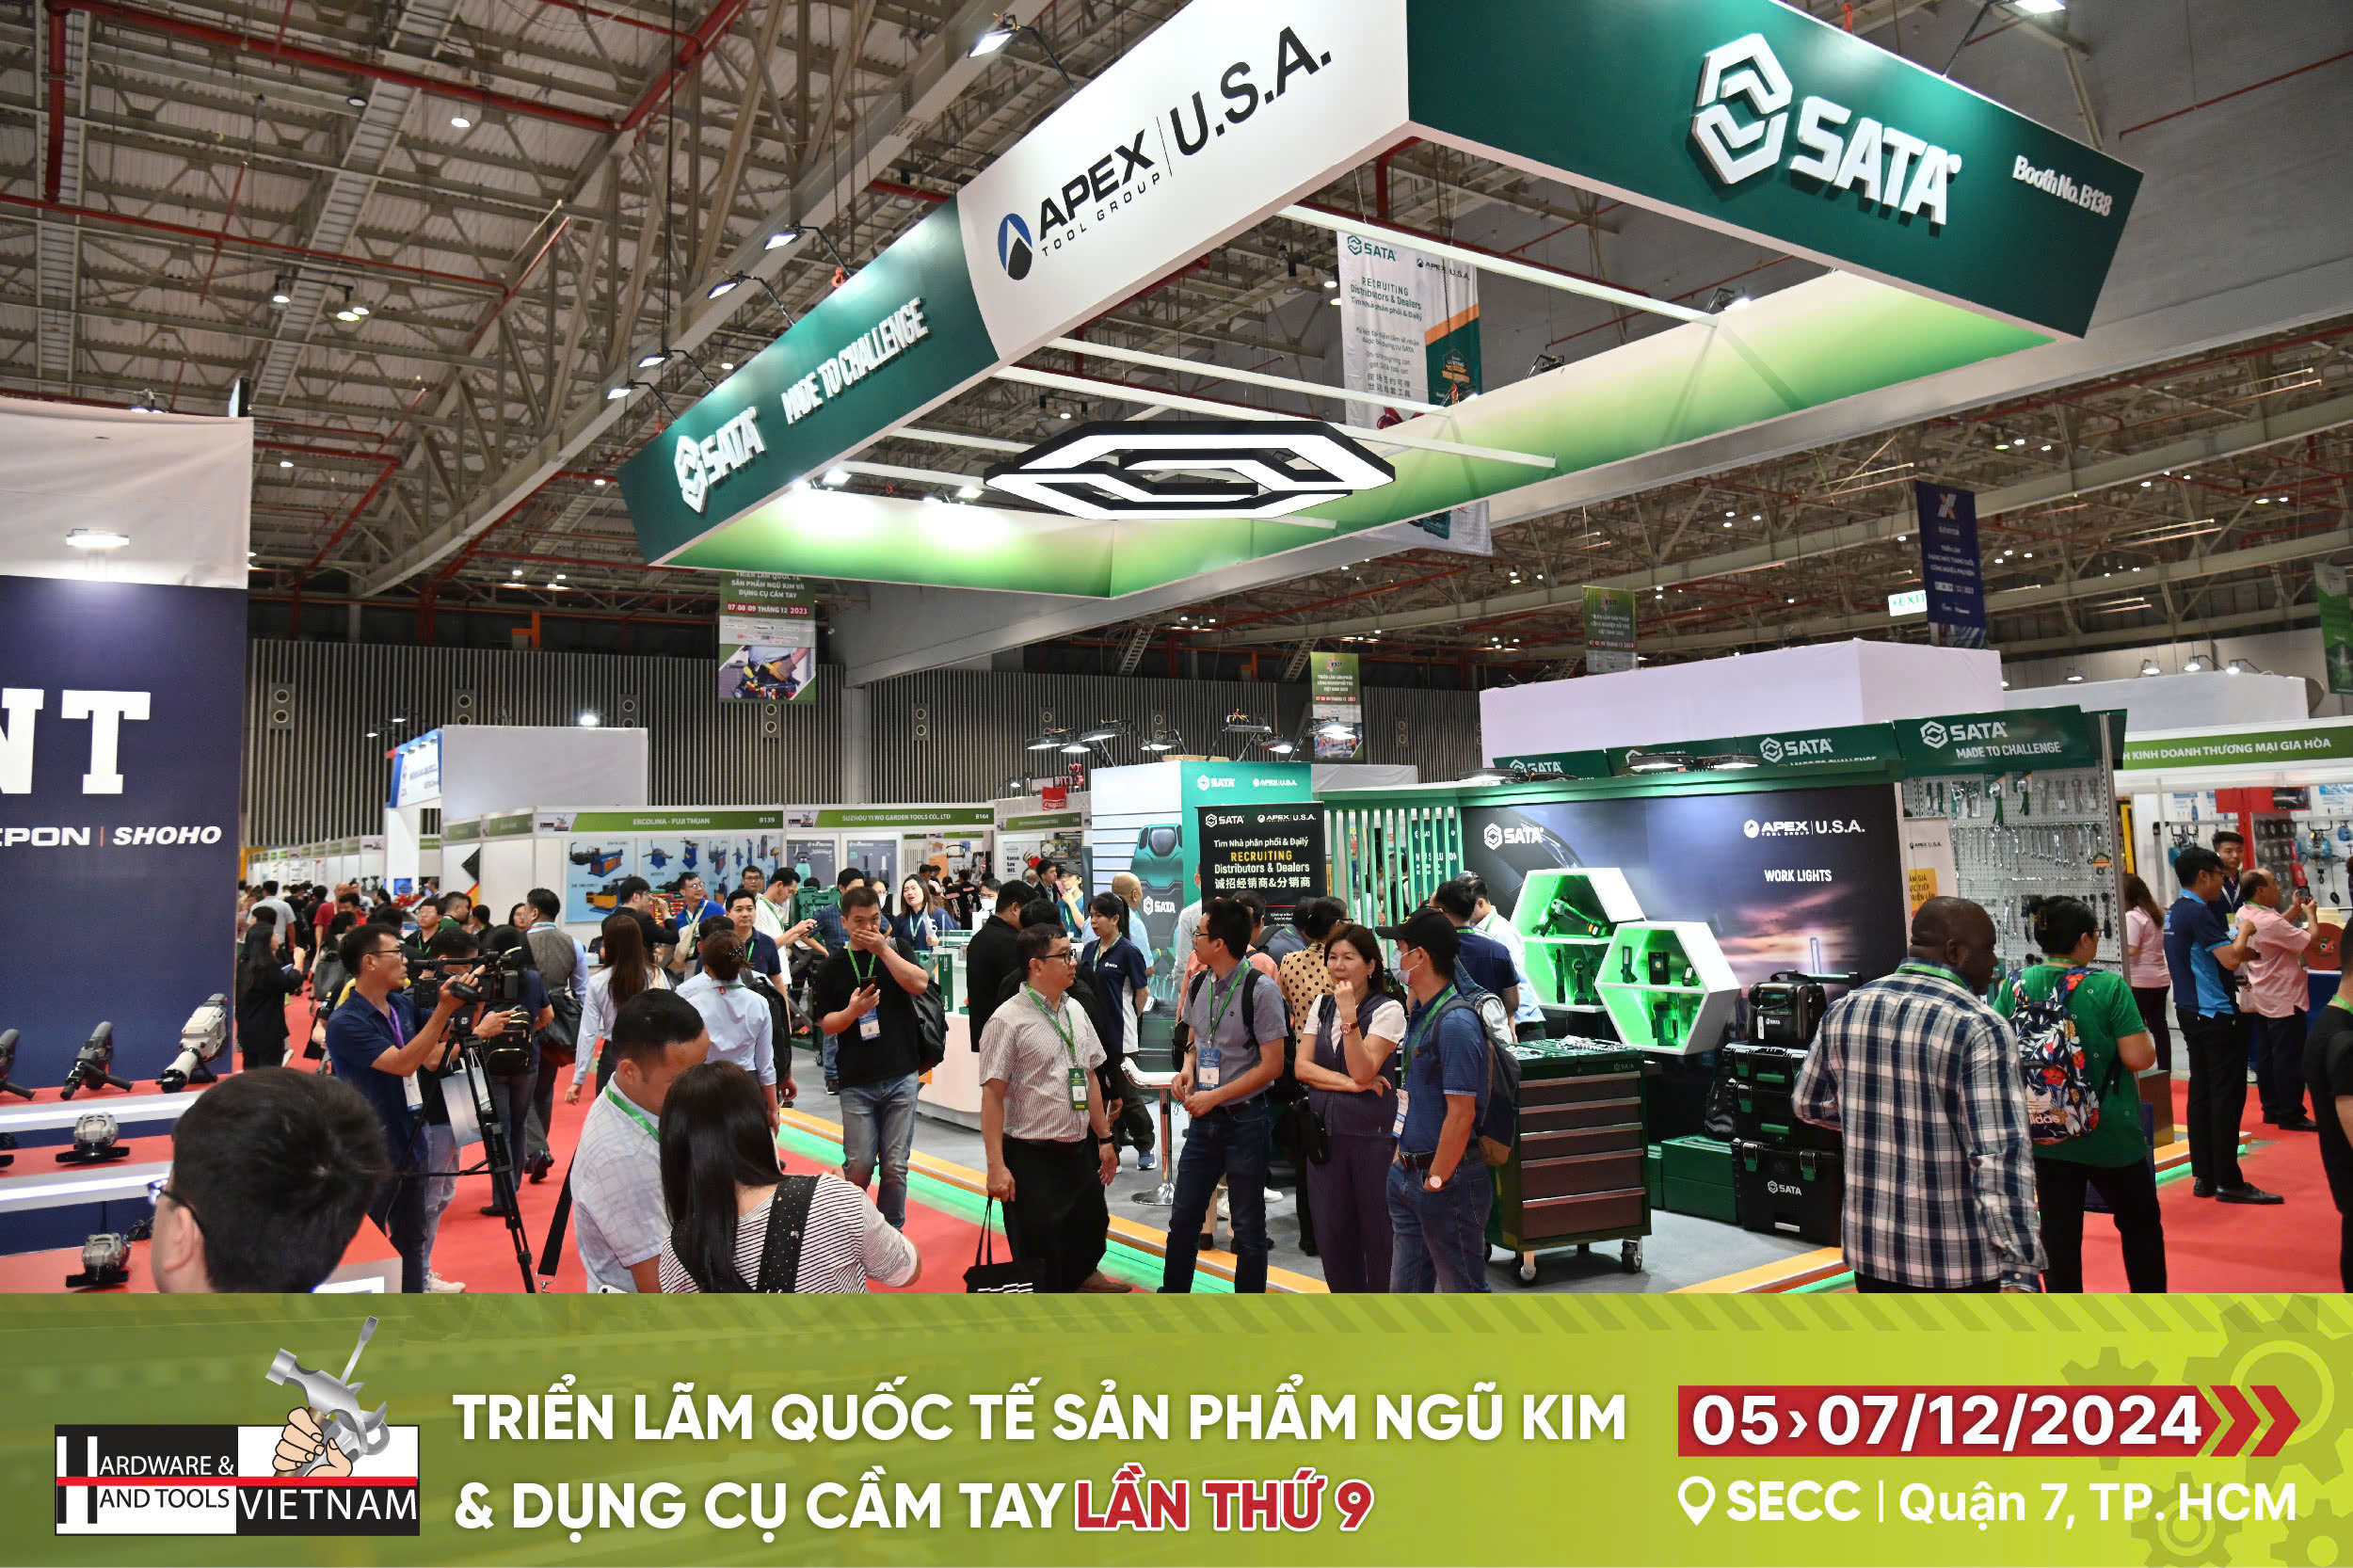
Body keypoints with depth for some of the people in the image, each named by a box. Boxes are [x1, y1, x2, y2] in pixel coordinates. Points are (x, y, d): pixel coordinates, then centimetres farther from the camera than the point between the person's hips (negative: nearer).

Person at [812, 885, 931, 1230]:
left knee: (895, 1166, 4)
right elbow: (826, 1025, 2)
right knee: (859, 1166, 1)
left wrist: (883, 949, -14)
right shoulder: (834, 967, 4)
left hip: (901, 1076, 1)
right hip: (856, 1082, 0)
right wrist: (853, 1011, -17)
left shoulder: (896, 950, 6)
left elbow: (919, 984, -12)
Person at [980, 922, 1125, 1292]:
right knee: (1039, 1261, 1)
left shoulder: (1075, 1011, 7)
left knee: (1090, 1233, 23)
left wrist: (1104, 1138, 15)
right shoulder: (1009, 1020, -15)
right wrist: (997, 1166, -19)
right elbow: (993, 1095, -16)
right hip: (1032, 1158, -7)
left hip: (1080, 1151, 7)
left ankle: (1082, 1277, 50)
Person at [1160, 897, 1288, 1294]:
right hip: (1204, 1118, 6)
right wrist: (1187, 1067, -3)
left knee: (1248, 1227, 7)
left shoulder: (1260, 991, -17)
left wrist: (1214, 1097, -16)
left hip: (1244, 1120, -6)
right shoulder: (1200, 986, 3)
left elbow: (1272, 1065, -16)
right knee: (1183, 1217, 14)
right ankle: (1172, 1294, 30)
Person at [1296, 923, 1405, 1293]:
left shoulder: (1388, 1009, -9)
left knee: (1376, 1227, 5)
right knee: (1330, 1229, 10)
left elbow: (1362, 1071, -17)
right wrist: (1351, 1084, -13)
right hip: (1325, 1130, 5)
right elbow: (1303, 1067, 0)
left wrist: (1349, 1015, -24)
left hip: (1372, 1133, -5)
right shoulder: (1321, 1005, 8)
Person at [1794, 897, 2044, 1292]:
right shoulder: (1980, 1028, -17)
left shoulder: (1844, 1010, 1)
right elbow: (2000, 1158, -24)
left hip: (1871, 1244, 5)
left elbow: (1809, 1104, 14)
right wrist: (2020, 1269, -25)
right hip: (1961, 1258, -5)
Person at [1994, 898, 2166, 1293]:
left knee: (2059, 1231, 10)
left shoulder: (2017, 986, -5)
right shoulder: (2109, 986, -15)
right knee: (2141, 1225, 18)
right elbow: (2138, 1057, -18)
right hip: (2110, 1137, -3)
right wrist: (2147, 1037, 4)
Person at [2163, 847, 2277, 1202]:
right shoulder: (2198, 912, -17)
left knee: (2201, 1093, 11)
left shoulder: (2175, 913, 12)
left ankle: (2204, 1177, 15)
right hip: (2217, 1016, -9)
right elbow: (2231, 958, -22)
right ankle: (2229, 1182, 0)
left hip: (2190, 1012, 9)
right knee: (2227, 1097, -4)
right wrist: (2245, 930, -6)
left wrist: (2246, 950, 18)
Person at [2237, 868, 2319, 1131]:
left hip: (2262, 999, 9)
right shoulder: (2269, 922, -26)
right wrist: (2310, 915, -4)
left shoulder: (2245, 914, 3)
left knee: (2266, 1057, 13)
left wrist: (2294, 909, 10)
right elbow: (2310, 941, -20)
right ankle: (2291, 1115, 5)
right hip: (2284, 999, -9)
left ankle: (2272, 1109, 21)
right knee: (2289, 1059, -1)